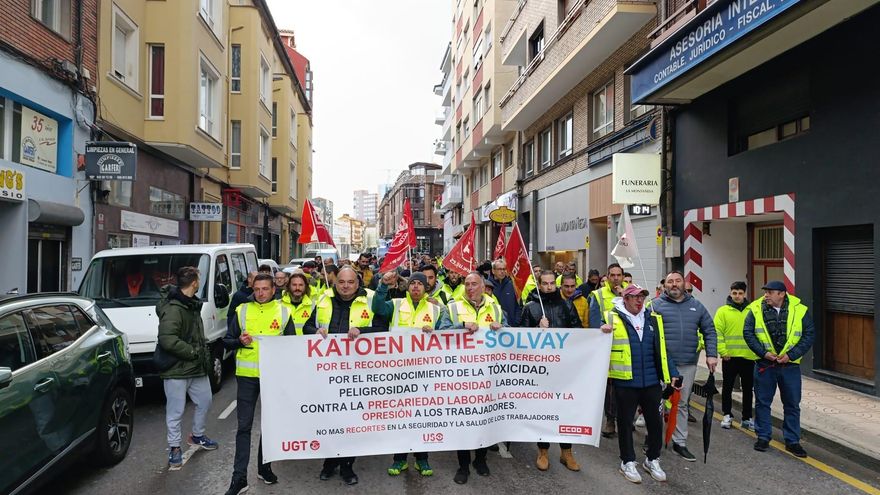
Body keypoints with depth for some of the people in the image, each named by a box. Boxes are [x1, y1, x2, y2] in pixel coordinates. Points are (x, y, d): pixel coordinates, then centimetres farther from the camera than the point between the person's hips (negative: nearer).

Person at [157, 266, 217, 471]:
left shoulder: (193, 305, 10)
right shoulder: (173, 309, -21)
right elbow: (167, 341, -30)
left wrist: (204, 354, 10)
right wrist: (193, 352, -21)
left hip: (197, 368, 9)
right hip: (176, 371, -9)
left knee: (204, 402, 21)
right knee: (175, 411, 4)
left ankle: (197, 435, 41)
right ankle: (174, 448, 19)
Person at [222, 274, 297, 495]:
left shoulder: (283, 312, 2)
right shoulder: (242, 310, 4)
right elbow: (227, 341, 7)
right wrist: (239, 341, -13)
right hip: (247, 375, 0)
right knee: (244, 425, 1)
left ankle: (264, 467, 30)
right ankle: (239, 477, 8)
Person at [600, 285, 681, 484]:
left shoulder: (653, 319, 9)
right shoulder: (612, 318, -4)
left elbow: (662, 349, 11)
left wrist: (673, 374, 6)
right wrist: (602, 333, -24)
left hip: (651, 382, 4)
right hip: (625, 382, -4)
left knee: (655, 422, 13)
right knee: (625, 422, 10)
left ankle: (652, 460, 34)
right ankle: (628, 462, 27)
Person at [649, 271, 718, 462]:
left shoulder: (696, 306, 10)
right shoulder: (656, 305, -2)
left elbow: (709, 331, 12)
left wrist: (711, 354, 1)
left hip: (688, 365, 4)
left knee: (682, 404, 13)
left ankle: (680, 442, 25)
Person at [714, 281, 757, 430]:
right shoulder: (723, 311, -2)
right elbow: (717, 333, -6)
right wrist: (723, 351, -13)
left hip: (749, 357, 2)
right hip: (729, 357, -2)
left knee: (748, 389, 10)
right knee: (727, 387, 8)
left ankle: (747, 418, 21)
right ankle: (727, 415, 20)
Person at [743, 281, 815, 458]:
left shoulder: (800, 310, -4)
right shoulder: (756, 310, -3)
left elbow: (809, 335, -4)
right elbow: (748, 333, -3)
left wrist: (791, 355, -13)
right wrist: (764, 352, -14)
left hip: (790, 365, 0)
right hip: (764, 364, 0)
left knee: (792, 405, 10)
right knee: (762, 402, 8)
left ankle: (792, 441, 23)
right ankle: (763, 437, 22)